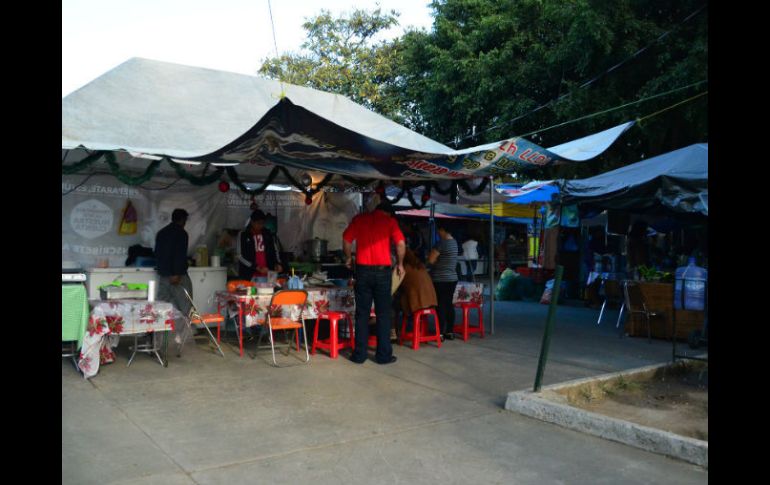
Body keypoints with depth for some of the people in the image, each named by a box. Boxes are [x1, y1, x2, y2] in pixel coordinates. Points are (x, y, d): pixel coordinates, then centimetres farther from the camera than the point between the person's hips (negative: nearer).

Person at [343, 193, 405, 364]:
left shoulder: (359, 219, 7)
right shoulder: (390, 220, 2)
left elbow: (346, 240, 4)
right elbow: (401, 244, -8)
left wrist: (348, 258, 19)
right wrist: (400, 264, 6)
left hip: (362, 270, 2)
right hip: (382, 270, -1)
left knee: (362, 313, 7)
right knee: (383, 314, 5)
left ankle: (359, 354, 9)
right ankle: (384, 355, 7)